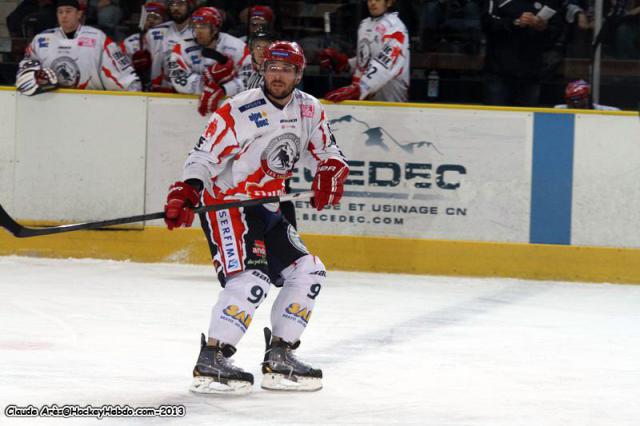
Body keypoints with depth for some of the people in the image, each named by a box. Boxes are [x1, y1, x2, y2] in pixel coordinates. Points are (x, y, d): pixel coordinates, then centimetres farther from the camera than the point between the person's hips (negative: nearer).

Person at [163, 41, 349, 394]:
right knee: (252, 277, -24)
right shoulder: (239, 111, -17)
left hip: (269, 210, 8)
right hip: (228, 203, -8)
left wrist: (330, 175, -8)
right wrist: (185, 193, -34)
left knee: (308, 272, 5)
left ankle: (279, 357, 12)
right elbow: (203, 156, -19)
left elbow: (328, 153, 14)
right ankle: (210, 362, -23)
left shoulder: (309, 110, 3)